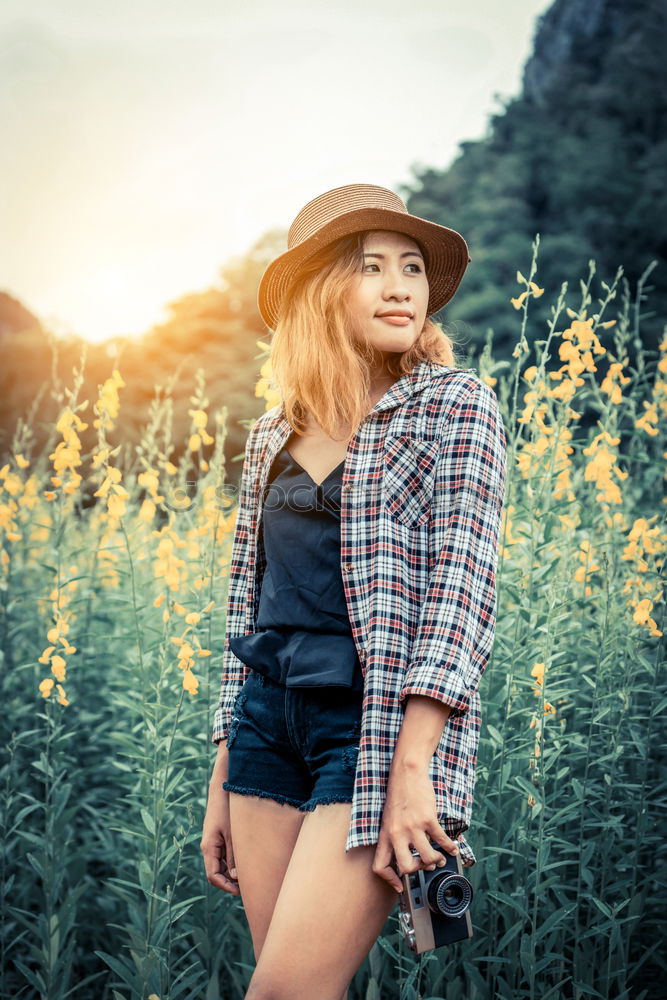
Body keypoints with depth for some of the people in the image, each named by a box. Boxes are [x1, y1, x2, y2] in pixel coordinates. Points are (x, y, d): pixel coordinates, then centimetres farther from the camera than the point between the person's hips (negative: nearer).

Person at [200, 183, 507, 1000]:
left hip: (383, 725, -5)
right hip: (270, 722, 5)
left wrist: (411, 765, -19)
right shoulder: (273, 437, 11)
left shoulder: (456, 404, -3)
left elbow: (462, 588, -11)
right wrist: (222, 781, 14)